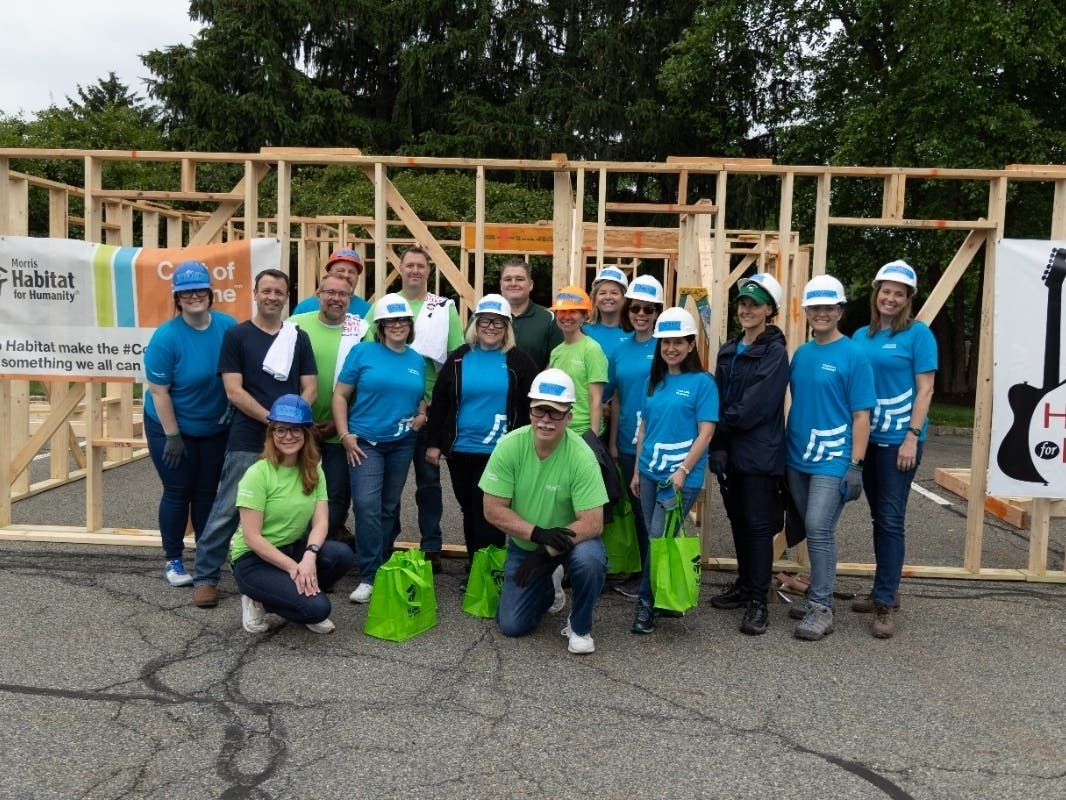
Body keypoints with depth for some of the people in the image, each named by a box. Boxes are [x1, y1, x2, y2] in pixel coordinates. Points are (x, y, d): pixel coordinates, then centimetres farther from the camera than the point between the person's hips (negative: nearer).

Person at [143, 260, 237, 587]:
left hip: (216, 428, 4)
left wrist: (233, 417, -3)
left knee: (207, 492, 12)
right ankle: (173, 560, 19)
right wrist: (173, 436, -15)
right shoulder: (166, 337, -21)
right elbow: (159, 391, -17)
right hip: (172, 428, -3)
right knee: (178, 493, 4)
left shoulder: (228, 326, -11)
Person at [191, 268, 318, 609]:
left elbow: (309, 389, 7)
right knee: (227, 511, 1)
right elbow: (234, 391, -6)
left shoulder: (298, 338, 11)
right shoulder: (236, 335, 2)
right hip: (246, 442, -3)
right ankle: (205, 577, 14)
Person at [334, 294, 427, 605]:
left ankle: (384, 568, 25)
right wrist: (345, 435, -11)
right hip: (364, 441, -4)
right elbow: (340, 395, -4)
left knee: (389, 507, 12)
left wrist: (422, 414, -2)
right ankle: (369, 576, -5)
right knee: (367, 506, -13)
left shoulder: (418, 361, 8)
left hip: (402, 444, 4)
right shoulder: (363, 352, -4)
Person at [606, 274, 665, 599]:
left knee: (652, 511, 3)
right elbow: (616, 400, 11)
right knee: (637, 509, 15)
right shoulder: (621, 349, 8)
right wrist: (612, 442, 11)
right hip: (628, 443, 5)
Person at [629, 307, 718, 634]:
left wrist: (682, 470, -18)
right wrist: (637, 470, 13)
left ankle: (645, 603, 9)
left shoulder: (702, 382, -6)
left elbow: (705, 432, -11)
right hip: (650, 472, 6)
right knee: (653, 538, 10)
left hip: (681, 475, -6)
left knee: (659, 539, -6)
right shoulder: (655, 381, 11)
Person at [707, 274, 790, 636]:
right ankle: (744, 584, 29)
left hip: (760, 453, -6)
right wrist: (717, 445, -2)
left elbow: (753, 408, -17)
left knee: (758, 524, -2)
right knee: (737, 519, 14)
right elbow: (719, 400, 8)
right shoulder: (729, 350, 12)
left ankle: (758, 601, 6)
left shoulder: (775, 353, -9)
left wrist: (721, 427, -6)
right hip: (731, 452, 7)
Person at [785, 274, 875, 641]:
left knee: (820, 530, -9)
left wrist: (855, 464, -13)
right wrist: (786, 449, 11)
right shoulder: (800, 354, 9)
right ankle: (817, 594, 27)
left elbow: (861, 415, -8)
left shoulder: (852, 355, -7)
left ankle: (822, 608, 2)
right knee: (811, 530, 14)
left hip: (832, 459, -6)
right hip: (797, 457, 6)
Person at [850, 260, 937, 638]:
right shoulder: (860, 336, 9)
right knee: (879, 517, 14)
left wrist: (912, 437, -15)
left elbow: (924, 390, -8)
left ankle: (885, 604, 0)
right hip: (866, 438, 5)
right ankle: (886, 589, 26)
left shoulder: (918, 333, -5)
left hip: (898, 439, -5)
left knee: (891, 519, -5)